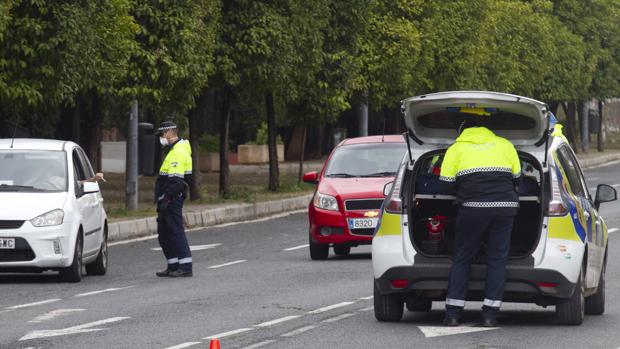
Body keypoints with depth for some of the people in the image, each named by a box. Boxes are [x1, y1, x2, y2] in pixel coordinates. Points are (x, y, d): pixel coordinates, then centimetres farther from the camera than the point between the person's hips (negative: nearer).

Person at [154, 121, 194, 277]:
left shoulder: (179, 152, -15)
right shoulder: (171, 150, 19)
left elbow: (175, 180, -22)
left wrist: (166, 199, -24)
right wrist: (161, 199, 23)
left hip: (173, 199, -11)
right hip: (167, 201, 11)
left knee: (176, 232, -9)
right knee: (164, 234, 13)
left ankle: (186, 267, -8)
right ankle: (173, 266, 19)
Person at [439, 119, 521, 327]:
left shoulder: (456, 149, 9)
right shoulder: (504, 144, 16)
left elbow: (446, 184, 3)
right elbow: (516, 178, 17)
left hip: (472, 208, -2)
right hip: (505, 206, 2)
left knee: (462, 258, 7)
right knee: (497, 259, 6)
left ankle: (453, 313, 2)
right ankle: (490, 314, 0)